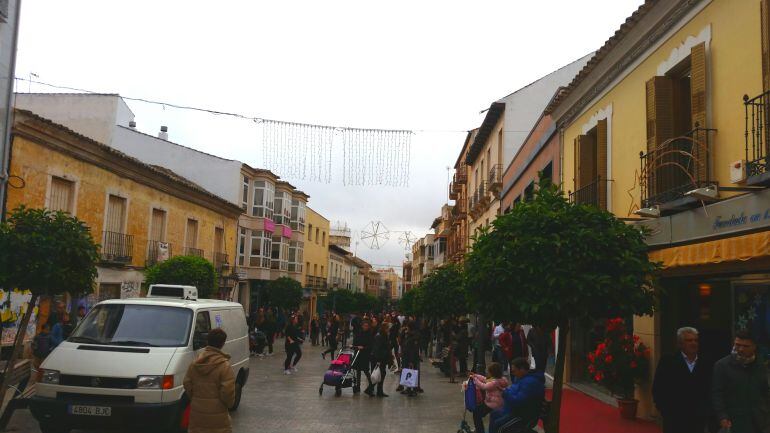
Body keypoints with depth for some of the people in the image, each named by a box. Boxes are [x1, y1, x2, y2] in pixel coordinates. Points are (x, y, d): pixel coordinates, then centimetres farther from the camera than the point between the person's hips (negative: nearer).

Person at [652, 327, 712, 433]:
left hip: (698, 421, 3)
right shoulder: (667, 362, -2)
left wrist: (706, 411, 1)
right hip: (675, 421, -3)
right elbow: (658, 390, -3)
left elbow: (709, 392, 13)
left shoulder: (705, 365, 9)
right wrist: (666, 412, -8)